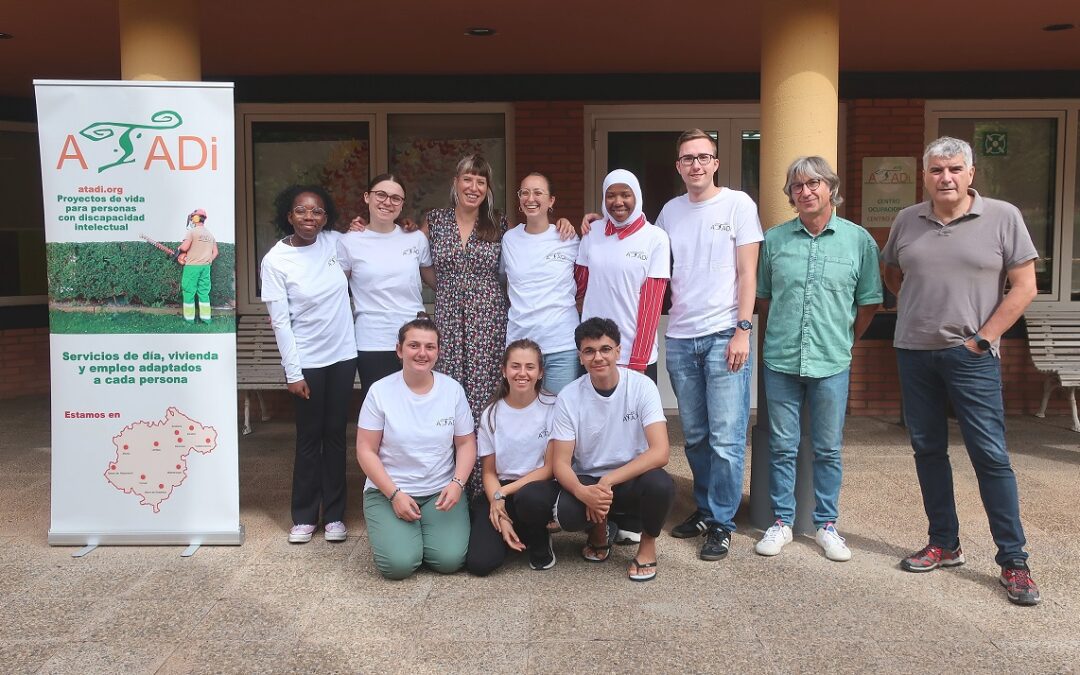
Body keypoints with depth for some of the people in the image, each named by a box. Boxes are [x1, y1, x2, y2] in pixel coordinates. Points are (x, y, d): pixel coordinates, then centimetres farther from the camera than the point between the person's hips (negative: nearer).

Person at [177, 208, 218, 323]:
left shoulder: (192, 231, -9)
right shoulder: (210, 233, 11)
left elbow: (184, 247, -19)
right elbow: (215, 252, 12)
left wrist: (179, 249, 1)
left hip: (192, 266, -5)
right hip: (206, 267, 5)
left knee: (189, 291, 3)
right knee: (204, 292, 10)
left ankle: (189, 317, 6)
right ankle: (206, 317, 9)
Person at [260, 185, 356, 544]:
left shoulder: (335, 243, 0)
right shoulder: (276, 260, -9)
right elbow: (280, 321, -10)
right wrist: (293, 372, -12)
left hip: (342, 355, 3)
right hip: (307, 361, -3)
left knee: (336, 434, 10)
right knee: (309, 437, 6)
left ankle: (334, 514, 21)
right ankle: (304, 516, 21)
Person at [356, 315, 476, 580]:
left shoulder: (453, 389, -2)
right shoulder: (380, 391, -7)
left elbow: (466, 444, 3)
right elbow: (366, 451, -5)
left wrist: (457, 484, -14)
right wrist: (395, 494, -13)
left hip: (441, 491, 2)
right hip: (388, 491, -1)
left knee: (450, 559, -17)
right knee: (398, 563, -20)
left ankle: (422, 529, 16)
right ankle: (392, 530, 15)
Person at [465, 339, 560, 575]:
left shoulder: (552, 407, -7)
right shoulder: (491, 414, 0)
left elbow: (550, 468, -7)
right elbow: (489, 472, 4)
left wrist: (504, 493, -14)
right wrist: (499, 507, -12)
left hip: (538, 487, -2)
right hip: (499, 491, 2)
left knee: (529, 497, -39)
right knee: (479, 562, -21)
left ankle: (539, 542, -3)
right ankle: (514, 534, 14)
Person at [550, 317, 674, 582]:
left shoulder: (641, 386, -14)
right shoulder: (569, 397, -10)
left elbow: (660, 451, -23)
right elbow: (560, 463, -11)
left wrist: (608, 481, -30)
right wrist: (583, 492, -33)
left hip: (632, 480, 0)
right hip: (588, 481, 1)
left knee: (661, 485, -34)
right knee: (565, 513, -32)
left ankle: (648, 543, 0)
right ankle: (600, 530, 8)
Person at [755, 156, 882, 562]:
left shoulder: (858, 240, 0)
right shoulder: (775, 239, 4)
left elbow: (869, 302, 7)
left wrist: (845, 340, 7)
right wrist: (779, 334, 11)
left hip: (831, 363, -1)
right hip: (780, 361, 1)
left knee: (828, 450, 9)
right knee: (782, 447, 8)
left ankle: (826, 525, 22)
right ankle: (781, 522, 21)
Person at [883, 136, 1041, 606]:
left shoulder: (1003, 217, -3)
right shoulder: (907, 221, 7)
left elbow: (1024, 287, -5)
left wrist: (981, 338, -9)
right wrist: (919, 308, 7)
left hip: (972, 355, -4)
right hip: (914, 353, 4)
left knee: (990, 455, -4)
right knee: (928, 449, 10)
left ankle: (1013, 561, 7)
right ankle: (944, 544, 24)